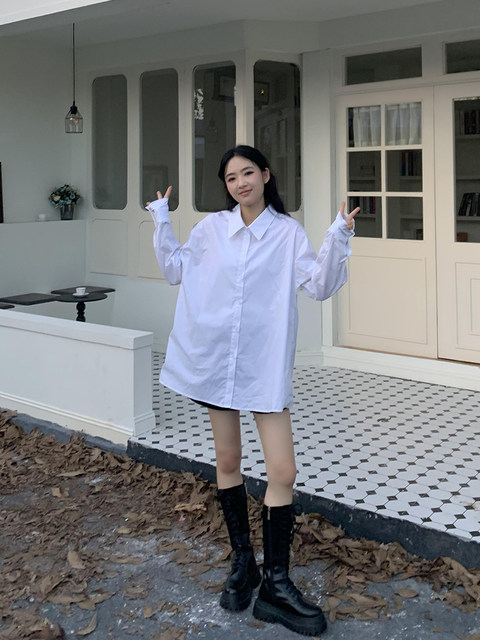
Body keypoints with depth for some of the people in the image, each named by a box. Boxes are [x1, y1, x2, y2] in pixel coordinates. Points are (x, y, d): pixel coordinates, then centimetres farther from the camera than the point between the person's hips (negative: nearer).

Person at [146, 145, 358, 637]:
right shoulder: (211, 228, 6)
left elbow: (319, 286, -6)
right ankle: (242, 560, 29)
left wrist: (337, 240, -17)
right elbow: (175, 270, 18)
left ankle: (275, 585, 6)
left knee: (283, 471, -6)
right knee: (227, 461, 11)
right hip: (215, 358, 2)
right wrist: (162, 223, 11)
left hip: (265, 364, -2)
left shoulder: (287, 232, 0)